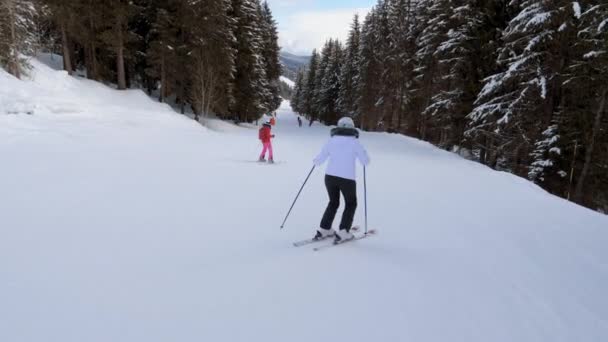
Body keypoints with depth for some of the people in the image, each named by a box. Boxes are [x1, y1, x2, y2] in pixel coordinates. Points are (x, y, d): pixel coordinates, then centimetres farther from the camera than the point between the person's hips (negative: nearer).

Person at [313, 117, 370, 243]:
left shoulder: (331, 141, 4)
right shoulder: (354, 142, -2)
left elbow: (319, 160, 4)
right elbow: (366, 162, 2)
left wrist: (316, 161, 26)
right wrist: (361, 155, 22)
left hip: (330, 177, 3)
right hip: (347, 179, -3)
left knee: (333, 202, 25)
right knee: (351, 204, 19)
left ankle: (323, 230, 22)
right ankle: (343, 232, 10)